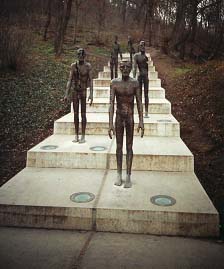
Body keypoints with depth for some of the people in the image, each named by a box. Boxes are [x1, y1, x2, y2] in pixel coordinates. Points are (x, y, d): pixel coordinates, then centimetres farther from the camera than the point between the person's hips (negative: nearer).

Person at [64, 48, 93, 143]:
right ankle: (76, 135, 16)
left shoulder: (88, 66, -5)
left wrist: (91, 94, -15)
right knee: (75, 114, 7)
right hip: (74, 91, 3)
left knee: (83, 114, 0)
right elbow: (70, 80, 2)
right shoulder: (73, 65, 2)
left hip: (83, 91, -3)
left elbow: (90, 80, -7)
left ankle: (83, 136, 7)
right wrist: (66, 94, -2)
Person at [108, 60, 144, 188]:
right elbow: (111, 104, -9)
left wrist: (141, 122, -8)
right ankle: (119, 175, 23)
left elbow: (139, 103, -3)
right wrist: (110, 123, -15)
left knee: (129, 147, 4)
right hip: (119, 118, 1)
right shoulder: (114, 83, -4)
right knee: (119, 146, 9)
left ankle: (128, 176, 13)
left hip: (130, 118, -1)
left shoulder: (135, 83, -3)